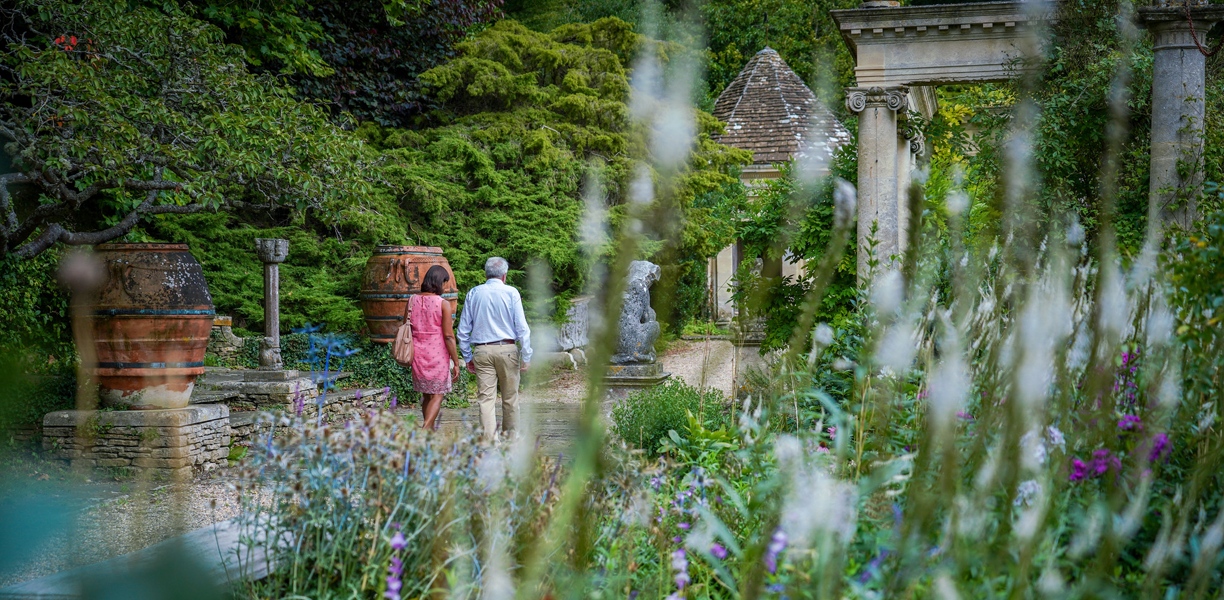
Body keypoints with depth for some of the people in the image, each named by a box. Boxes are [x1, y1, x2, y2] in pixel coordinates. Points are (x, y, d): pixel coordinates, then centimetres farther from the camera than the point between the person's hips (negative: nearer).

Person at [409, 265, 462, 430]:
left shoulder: (412, 300, 2)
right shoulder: (443, 304, -11)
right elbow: (448, 336, -12)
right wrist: (456, 362, -6)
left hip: (418, 354, 5)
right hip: (438, 355, -5)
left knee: (426, 395, 18)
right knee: (436, 396, 4)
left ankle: (431, 430, 29)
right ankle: (425, 429, -13)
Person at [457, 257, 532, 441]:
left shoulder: (473, 294, 8)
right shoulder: (511, 293, 0)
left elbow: (463, 330, 9)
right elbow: (522, 328, -4)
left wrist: (467, 357, 15)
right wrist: (526, 357, -1)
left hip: (482, 351, 2)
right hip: (507, 350, -1)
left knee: (485, 398, -1)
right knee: (510, 398, 10)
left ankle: (490, 439, -10)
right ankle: (510, 438, 19)